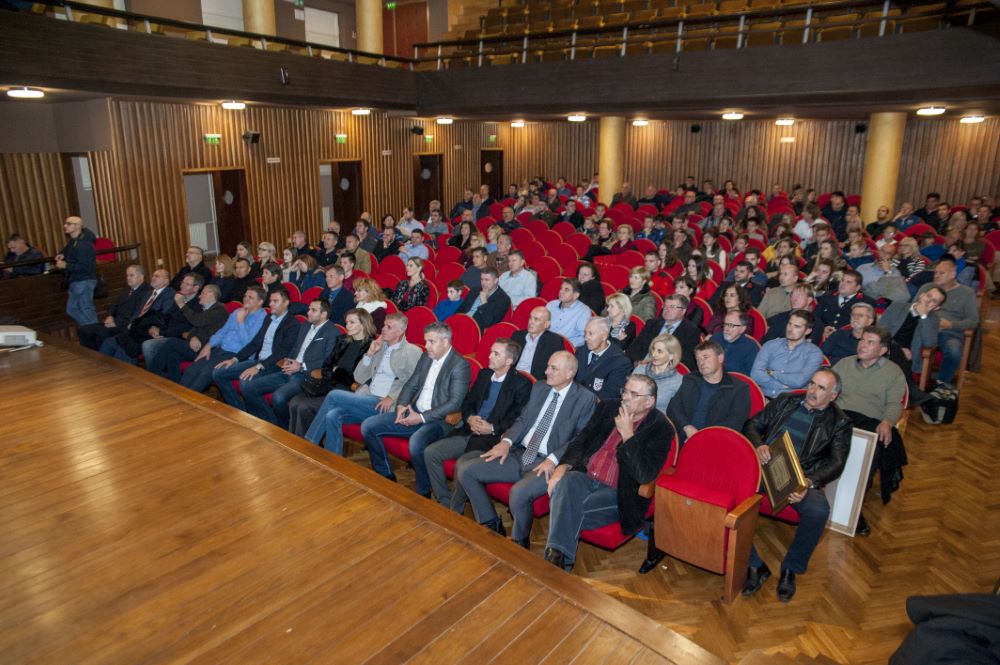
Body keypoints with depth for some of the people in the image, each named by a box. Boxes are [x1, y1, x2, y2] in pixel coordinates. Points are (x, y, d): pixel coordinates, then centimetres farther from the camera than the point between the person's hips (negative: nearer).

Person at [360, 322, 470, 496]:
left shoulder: (460, 365, -12)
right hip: (414, 412, 8)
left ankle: (423, 492, -13)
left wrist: (421, 418, -20)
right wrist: (401, 405, -3)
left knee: (416, 442, -38)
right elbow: (411, 385, 18)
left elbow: (454, 403, -18)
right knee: (368, 426, -1)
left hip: (438, 419, -8)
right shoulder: (426, 358, 12)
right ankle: (385, 475, 14)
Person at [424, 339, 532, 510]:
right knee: (430, 453, -8)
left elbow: (518, 420, -9)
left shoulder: (522, 383, -4)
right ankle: (445, 503, 5)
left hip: (492, 438, -7)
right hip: (468, 432, 7)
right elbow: (467, 403, 18)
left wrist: (492, 428, -18)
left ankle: (455, 511, -4)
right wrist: (470, 418, -3)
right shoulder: (484, 374, 15)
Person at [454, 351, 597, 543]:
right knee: (464, 470, -6)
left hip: (549, 463, -6)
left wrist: (553, 460, -22)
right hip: (520, 454, 7)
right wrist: (506, 441, -3)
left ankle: (519, 544, -3)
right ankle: (491, 527, 9)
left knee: (519, 492, -36)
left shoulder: (586, 398, -4)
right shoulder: (539, 387, 15)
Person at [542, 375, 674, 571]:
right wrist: (563, 466, -5)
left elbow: (645, 475, -16)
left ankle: (557, 564, -14)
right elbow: (581, 439, 13)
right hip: (585, 477, 4)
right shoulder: (608, 407, 11)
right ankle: (556, 555, -35)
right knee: (565, 483, -31)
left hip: (617, 493, -4)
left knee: (570, 512, -29)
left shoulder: (660, 428, -5)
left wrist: (627, 433, -17)